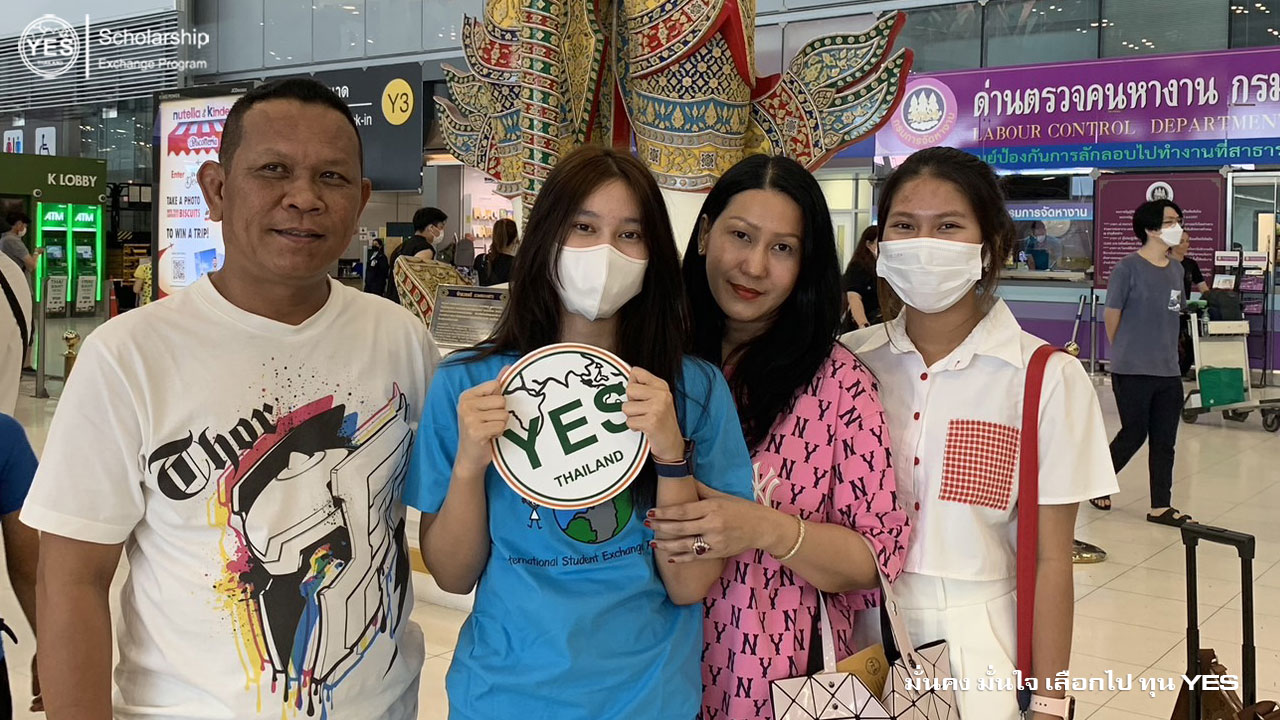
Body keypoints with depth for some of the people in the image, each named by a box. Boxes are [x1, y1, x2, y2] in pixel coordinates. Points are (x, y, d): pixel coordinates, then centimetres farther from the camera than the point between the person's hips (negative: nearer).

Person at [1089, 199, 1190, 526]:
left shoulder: (1176, 269, 8)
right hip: (1133, 372, -6)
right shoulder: (1128, 267, -12)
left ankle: (1161, 506, 17)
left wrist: (1163, 350, 12)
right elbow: (1111, 314, -7)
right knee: (1133, 435, 2)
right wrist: (1125, 354, 5)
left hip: (1169, 371, 6)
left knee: (1164, 441, 8)